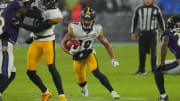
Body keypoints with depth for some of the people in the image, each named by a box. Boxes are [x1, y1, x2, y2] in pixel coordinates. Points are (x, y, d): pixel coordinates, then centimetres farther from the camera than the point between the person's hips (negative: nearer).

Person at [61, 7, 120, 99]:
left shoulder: (97, 30, -15)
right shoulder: (74, 29, -22)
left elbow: (106, 44, -3)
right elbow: (63, 43, -16)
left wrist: (113, 59, -8)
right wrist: (69, 51, -36)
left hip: (89, 53, 0)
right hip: (77, 56, 0)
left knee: (96, 72, -26)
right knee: (81, 81, 9)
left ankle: (112, 92, -25)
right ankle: (84, 87, 47)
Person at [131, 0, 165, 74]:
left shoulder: (156, 9, -1)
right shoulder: (139, 8, 3)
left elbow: (161, 21, 6)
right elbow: (134, 21, 10)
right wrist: (132, 33, 6)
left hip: (152, 33, -2)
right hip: (142, 33, 2)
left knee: (153, 52, -7)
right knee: (142, 52, 5)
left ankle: (154, 70, -3)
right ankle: (141, 70, 14)